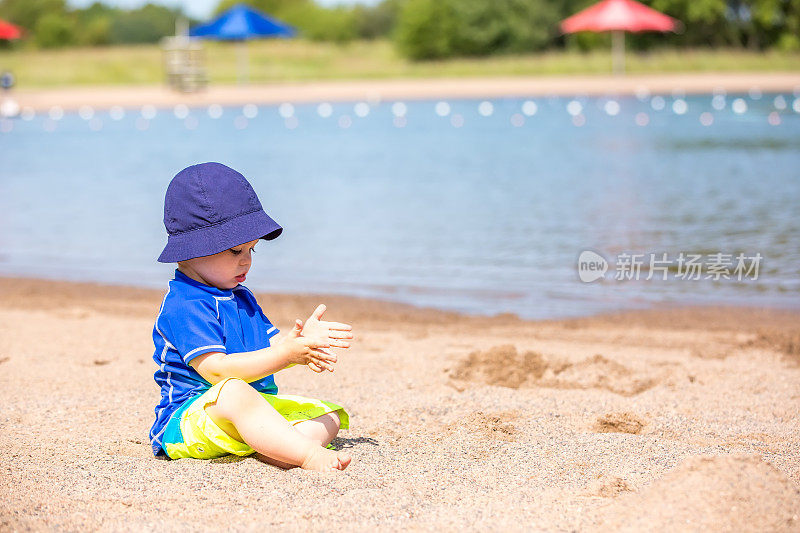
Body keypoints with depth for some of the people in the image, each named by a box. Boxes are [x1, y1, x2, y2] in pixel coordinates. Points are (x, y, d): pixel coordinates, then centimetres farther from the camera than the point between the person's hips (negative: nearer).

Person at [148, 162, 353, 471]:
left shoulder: (240, 298, 19)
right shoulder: (184, 306, -14)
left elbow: (269, 349, 15)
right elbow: (216, 370, -24)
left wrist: (301, 339, -8)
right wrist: (286, 354, -29)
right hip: (190, 419, -10)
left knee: (329, 416, 1)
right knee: (235, 393, -41)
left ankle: (271, 453, -33)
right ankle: (310, 455, -54)